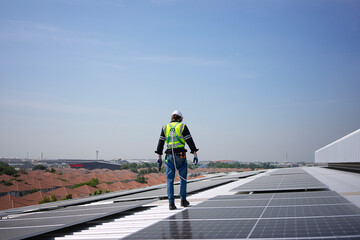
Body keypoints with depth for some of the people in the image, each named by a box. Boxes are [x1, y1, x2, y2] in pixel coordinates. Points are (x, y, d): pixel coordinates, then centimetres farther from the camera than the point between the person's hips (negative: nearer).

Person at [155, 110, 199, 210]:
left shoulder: (165, 127, 10)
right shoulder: (182, 126, 3)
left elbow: (160, 143, 7)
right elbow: (189, 141, -1)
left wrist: (159, 157, 9)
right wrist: (195, 154, 0)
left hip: (169, 155, 2)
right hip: (180, 155, -2)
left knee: (170, 180, 2)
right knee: (183, 178, 13)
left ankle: (171, 203, -7)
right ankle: (183, 200, 18)